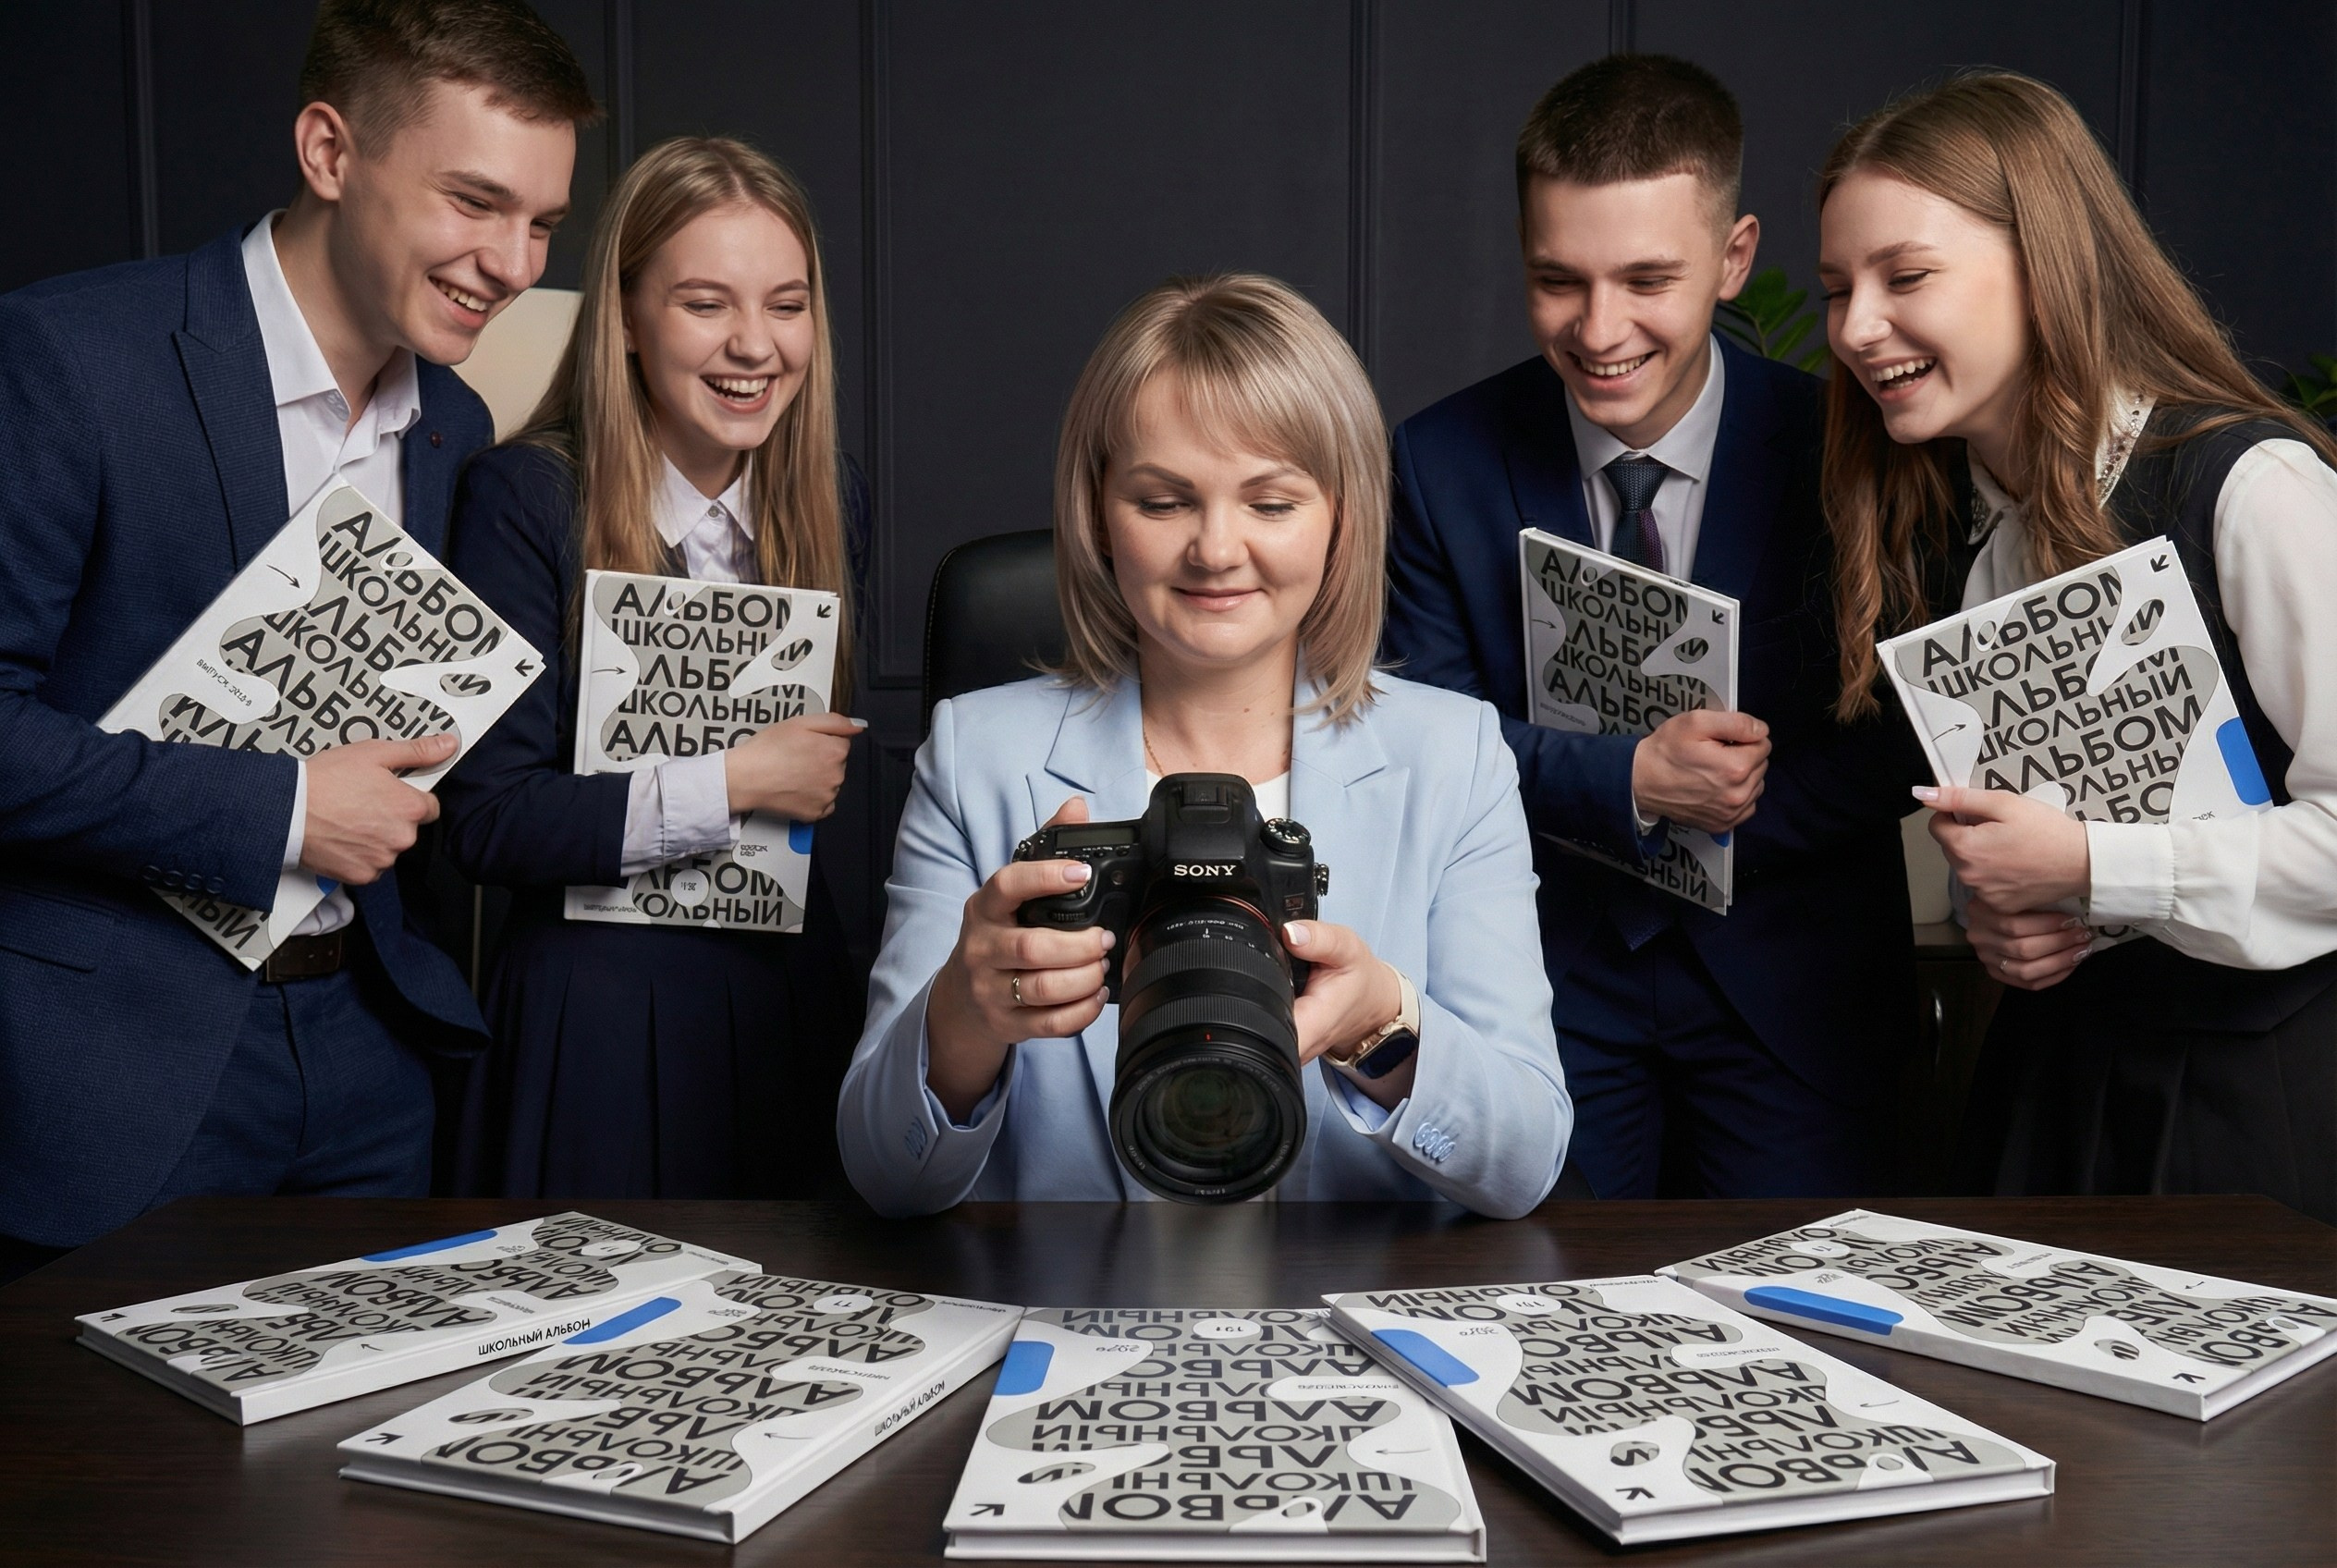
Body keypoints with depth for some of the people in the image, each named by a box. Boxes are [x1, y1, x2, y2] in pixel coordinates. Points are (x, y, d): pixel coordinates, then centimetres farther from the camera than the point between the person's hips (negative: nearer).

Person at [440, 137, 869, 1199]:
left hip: (790, 989, 5)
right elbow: (486, 822, -15)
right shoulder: (525, 500, -10)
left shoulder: (827, 503, 5)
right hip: (600, 1005, -4)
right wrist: (733, 782, -16)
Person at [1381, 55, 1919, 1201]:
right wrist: (1628, 783, -24)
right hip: (1547, 977, 0)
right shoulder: (1441, 464, -6)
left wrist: (1701, 819, -18)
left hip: (1791, 987, 0)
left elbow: (1908, 740, -5)